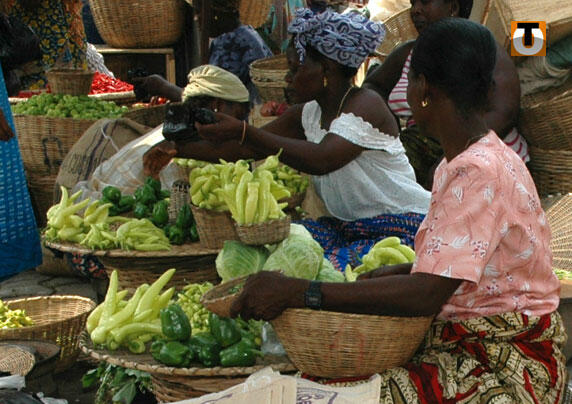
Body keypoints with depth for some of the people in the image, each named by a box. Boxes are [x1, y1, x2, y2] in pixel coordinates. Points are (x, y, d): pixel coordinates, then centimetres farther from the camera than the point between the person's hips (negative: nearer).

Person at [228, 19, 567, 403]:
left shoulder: (479, 173, -22)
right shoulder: (459, 163, 11)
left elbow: (426, 295, -30)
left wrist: (297, 292, -31)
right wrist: (398, 272, 4)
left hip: (507, 365, -9)